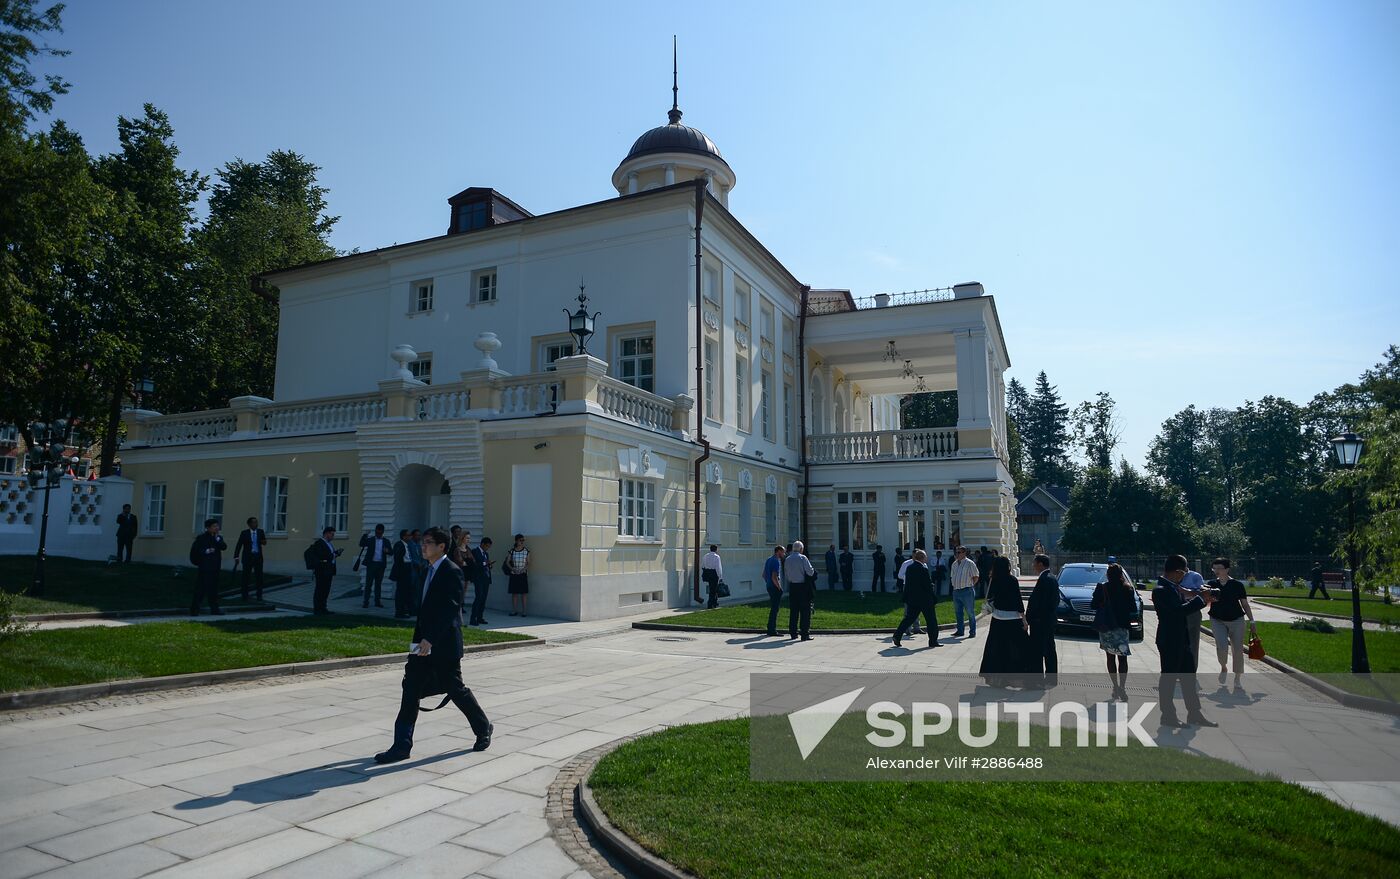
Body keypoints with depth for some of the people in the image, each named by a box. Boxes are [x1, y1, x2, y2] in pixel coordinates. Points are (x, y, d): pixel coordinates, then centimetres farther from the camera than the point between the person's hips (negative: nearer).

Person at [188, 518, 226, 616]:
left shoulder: (218, 537, 13)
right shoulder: (201, 538, -4)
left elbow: (224, 547, -3)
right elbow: (194, 551, -9)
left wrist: (217, 538, -12)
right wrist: (206, 551, -20)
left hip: (215, 567, 6)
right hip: (205, 567, -6)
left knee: (214, 589, 8)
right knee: (201, 589, -5)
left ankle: (214, 609, 12)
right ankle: (194, 609, 1)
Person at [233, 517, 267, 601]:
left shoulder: (261, 531, 3)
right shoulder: (244, 533, -3)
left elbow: (264, 542, 2)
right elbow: (239, 545, -2)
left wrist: (264, 542, -23)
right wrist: (236, 557, -7)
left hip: (258, 557, 1)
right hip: (247, 557, -1)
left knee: (259, 577, 0)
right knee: (245, 577, 4)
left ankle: (259, 596, 6)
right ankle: (245, 596, 14)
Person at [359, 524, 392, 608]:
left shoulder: (386, 541, 8)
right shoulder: (370, 540, 3)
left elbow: (391, 552, 6)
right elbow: (361, 544, -13)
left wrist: (388, 550, -17)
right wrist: (364, 535, -25)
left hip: (381, 565, 2)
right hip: (371, 564, -2)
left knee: (378, 584, 9)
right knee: (368, 583, -2)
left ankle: (377, 601, 14)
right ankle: (366, 602, 0)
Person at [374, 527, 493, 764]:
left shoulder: (452, 572, -15)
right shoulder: (429, 571, 12)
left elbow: (450, 609, -23)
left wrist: (430, 639, -28)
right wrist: (419, 639, 17)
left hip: (443, 646, -8)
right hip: (424, 643, 8)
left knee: (456, 690, 5)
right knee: (410, 689, 2)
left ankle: (483, 728, 26)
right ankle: (402, 746, 6)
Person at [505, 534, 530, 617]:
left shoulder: (526, 551, 2)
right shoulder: (511, 551, 2)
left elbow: (528, 563, 3)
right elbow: (507, 562, 1)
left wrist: (523, 569, -15)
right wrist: (512, 568, -15)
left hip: (523, 575, -1)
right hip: (513, 575, 1)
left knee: (524, 592, -2)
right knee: (514, 592, 5)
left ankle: (523, 611, 4)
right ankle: (514, 611, 12)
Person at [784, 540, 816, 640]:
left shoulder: (787, 559, 6)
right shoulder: (803, 558, -11)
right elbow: (810, 572, -13)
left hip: (792, 586, 5)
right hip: (803, 586, -5)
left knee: (793, 610, 11)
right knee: (805, 611, 1)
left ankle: (793, 633, 13)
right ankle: (805, 634, -1)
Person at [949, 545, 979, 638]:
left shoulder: (970, 563, -8)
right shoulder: (954, 564, 13)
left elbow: (976, 577, -6)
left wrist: (969, 585, -4)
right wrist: (954, 585, 11)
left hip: (967, 591, -7)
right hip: (956, 591, 7)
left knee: (970, 613, 1)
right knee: (958, 612, 12)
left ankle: (972, 632, 8)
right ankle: (960, 631, 21)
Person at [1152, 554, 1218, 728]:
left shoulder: (1173, 587, 8)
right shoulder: (1161, 590, -22)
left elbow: (1183, 606, 16)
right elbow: (1179, 609, -30)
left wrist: (1203, 599, 4)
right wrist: (1200, 599, -18)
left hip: (1181, 639, 10)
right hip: (1169, 641, -10)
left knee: (1189, 677, 16)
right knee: (1169, 678, 3)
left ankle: (1194, 714, 26)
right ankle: (1168, 716, 14)